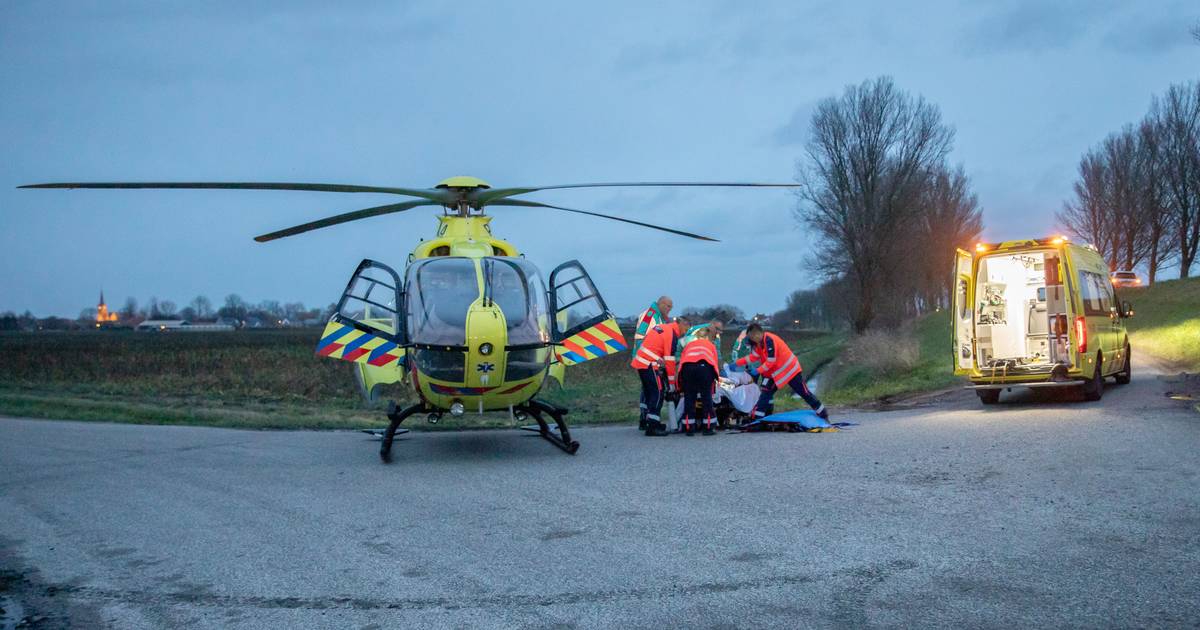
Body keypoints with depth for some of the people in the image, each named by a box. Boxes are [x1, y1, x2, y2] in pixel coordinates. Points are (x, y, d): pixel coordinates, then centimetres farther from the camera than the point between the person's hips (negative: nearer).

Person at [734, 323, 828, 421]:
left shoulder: (769, 340, -28)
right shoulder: (759, 342, 1)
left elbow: (771, 361, -27)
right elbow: (753, 357, 7)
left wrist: (757, 371, -19)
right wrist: (737, 363, 2)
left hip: (790, 369, -9)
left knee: (804, 393, -2)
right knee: (766, 394, 4)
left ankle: (823, 415, 8)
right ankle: (757, 419, 8)